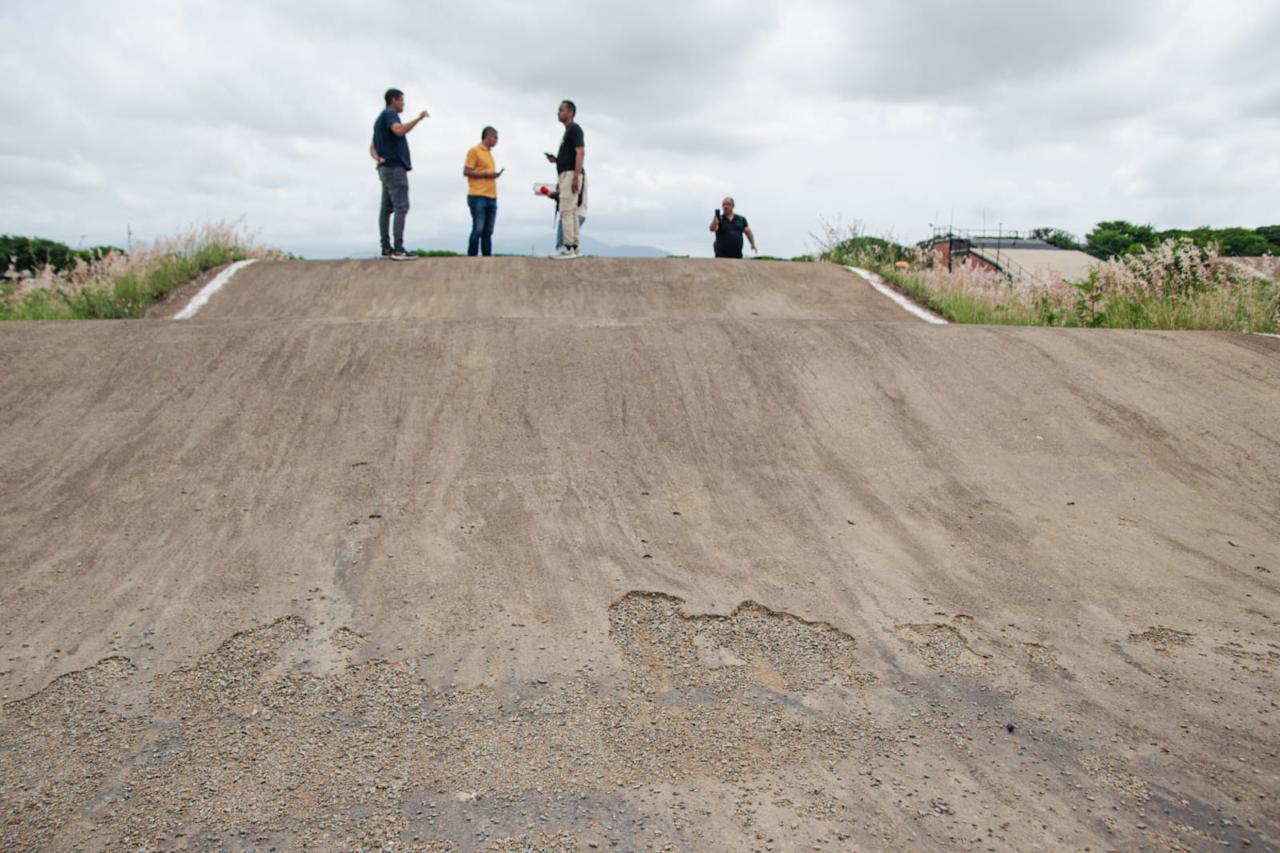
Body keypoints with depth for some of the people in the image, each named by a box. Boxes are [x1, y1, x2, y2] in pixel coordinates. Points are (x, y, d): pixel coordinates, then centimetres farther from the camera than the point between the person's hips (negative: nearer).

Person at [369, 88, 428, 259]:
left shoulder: (380, 119, 23)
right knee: (401, 207, -15)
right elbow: (399, 130, -26)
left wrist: (378, 158, -2)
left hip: (386, 168, 10)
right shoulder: (389, 113, -5)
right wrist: (419, 118, -20)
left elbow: (372, 147, 18)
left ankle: (386, 248, 7)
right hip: (395, 167, -10)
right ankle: (398, 249, -22)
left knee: (386, 208, 7)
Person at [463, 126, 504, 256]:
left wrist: (495, 175, 8)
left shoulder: (490, 153, 22)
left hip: (492, 197, 7)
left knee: (488, 231, 4)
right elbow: (466, 171, -7)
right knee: (478, 229, -10)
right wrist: (486, 174, -13)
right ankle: (471, 257, -6)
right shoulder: (474, 150, -1)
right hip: (478, 197, -7)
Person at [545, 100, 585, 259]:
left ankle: (568, 248, -15)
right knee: (571, 211, 8)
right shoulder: (568, 131, 22)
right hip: (566, 175, 10)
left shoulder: (574, 128, -8)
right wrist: (556, 160, 11)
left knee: (566, 211, -13)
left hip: (570, 174, -10)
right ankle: (574, 248, 8)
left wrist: (576, 176, -26)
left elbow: (580, 153, -19)